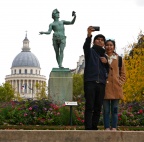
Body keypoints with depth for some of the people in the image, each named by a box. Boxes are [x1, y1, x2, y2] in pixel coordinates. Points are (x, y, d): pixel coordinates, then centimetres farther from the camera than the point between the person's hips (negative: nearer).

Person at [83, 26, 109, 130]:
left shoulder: (104, 56, 24)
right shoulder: (90, 51, 9)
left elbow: (108, 70, 25)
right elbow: (86, 46, -16)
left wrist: (106, 62, 3)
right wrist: (89, 35, -36)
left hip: (101, 84, 5)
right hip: (90, 82, -5)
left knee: (98, 108, 2)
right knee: (89, 107, -10)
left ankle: (94, 127, 6)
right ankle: (88, 128, -13)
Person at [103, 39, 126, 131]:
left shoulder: (119, 59, 9)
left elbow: (123, 74, 11)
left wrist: (120, 83, 0)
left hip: (116, 88, 1)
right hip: (105, 88, -1)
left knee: (115, 109, 3)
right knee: (106, 109, 0)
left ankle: (114, 128, 7)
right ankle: (107, 128, 3)